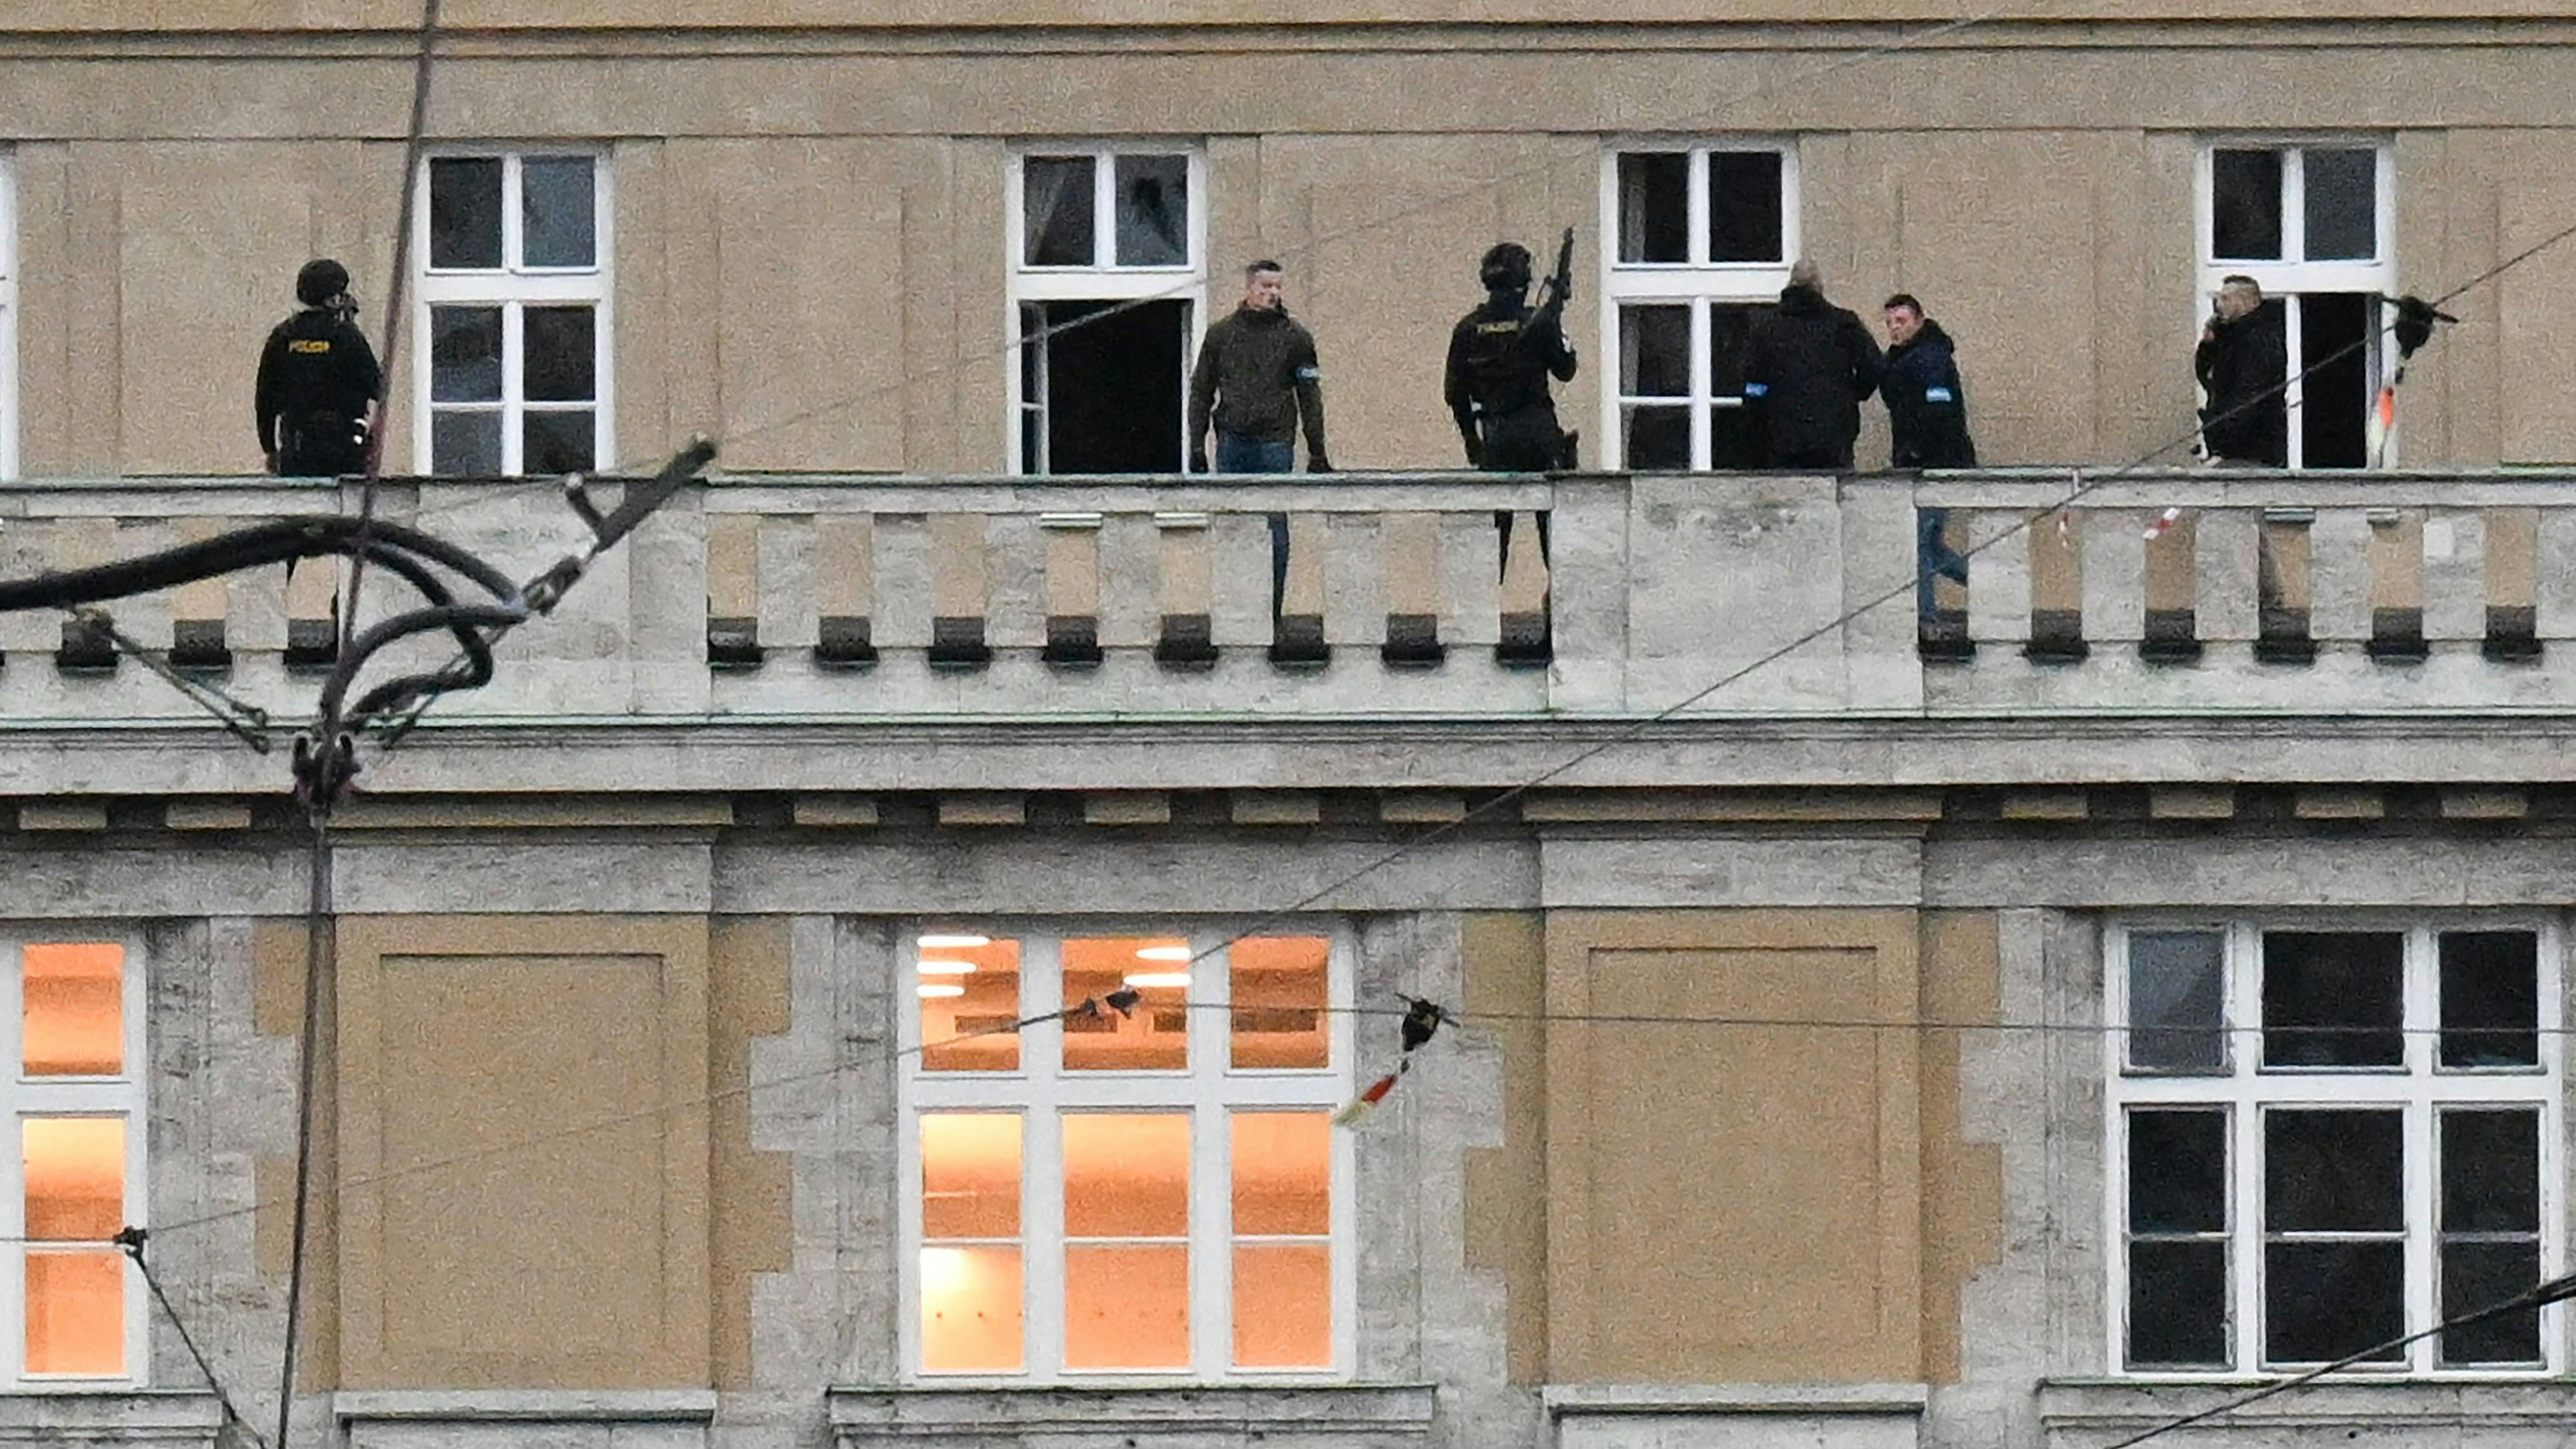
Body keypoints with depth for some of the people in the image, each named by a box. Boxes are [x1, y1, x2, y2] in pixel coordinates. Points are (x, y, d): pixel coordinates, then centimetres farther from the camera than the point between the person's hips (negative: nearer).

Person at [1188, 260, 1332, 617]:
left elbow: (1310, 398, 7)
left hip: (1275, 443, -2)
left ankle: (1271, 607, 0)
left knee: (1273, 529, -4)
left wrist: (1317, 453, 3)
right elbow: (1201, 392, 14)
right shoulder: (1221, 334, 11)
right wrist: (1197, 446, 7)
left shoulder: (1295, 338, 7)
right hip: (1232, 442, 2)